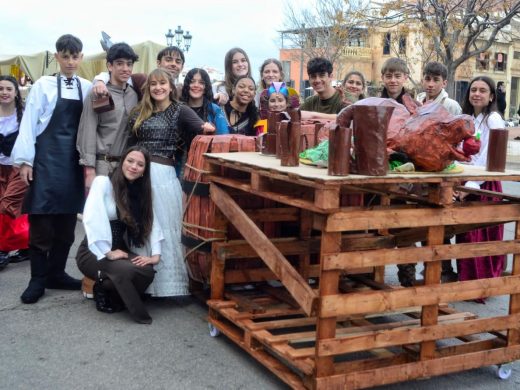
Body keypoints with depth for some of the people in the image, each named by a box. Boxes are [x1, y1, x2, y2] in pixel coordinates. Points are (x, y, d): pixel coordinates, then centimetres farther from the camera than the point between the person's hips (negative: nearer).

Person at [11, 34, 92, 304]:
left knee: (66, 223, 8)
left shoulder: (88, 88, 6)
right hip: (46, 160, -3)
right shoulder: (43, 85, -1)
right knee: (41, 223, -2)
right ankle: (38, 279, 8)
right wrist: (25, 160, -8)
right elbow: (28, 123, -3)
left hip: (74, 162, 3)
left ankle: (56, 274, 20)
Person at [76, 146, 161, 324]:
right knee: (126, 270, -34)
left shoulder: (142, 192, 10)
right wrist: (107, 253, -24)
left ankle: (112, 295, 2)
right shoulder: (103, 182, -11)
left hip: (120, 250, 6)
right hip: (94, 252, -6)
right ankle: (103, 291, -3)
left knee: (147, 271, -24)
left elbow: (151, 224, 3)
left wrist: (156, 254, -12)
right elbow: (92, 219, -23)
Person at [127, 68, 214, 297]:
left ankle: (167, 282, 3)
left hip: (163, 174, -4)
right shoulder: (139, 113, 13)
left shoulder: (180, 110, 2)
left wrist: (206, 128, -30)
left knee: (164, 227, -3)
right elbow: (131, 144, 15)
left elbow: (200, 126, -13)